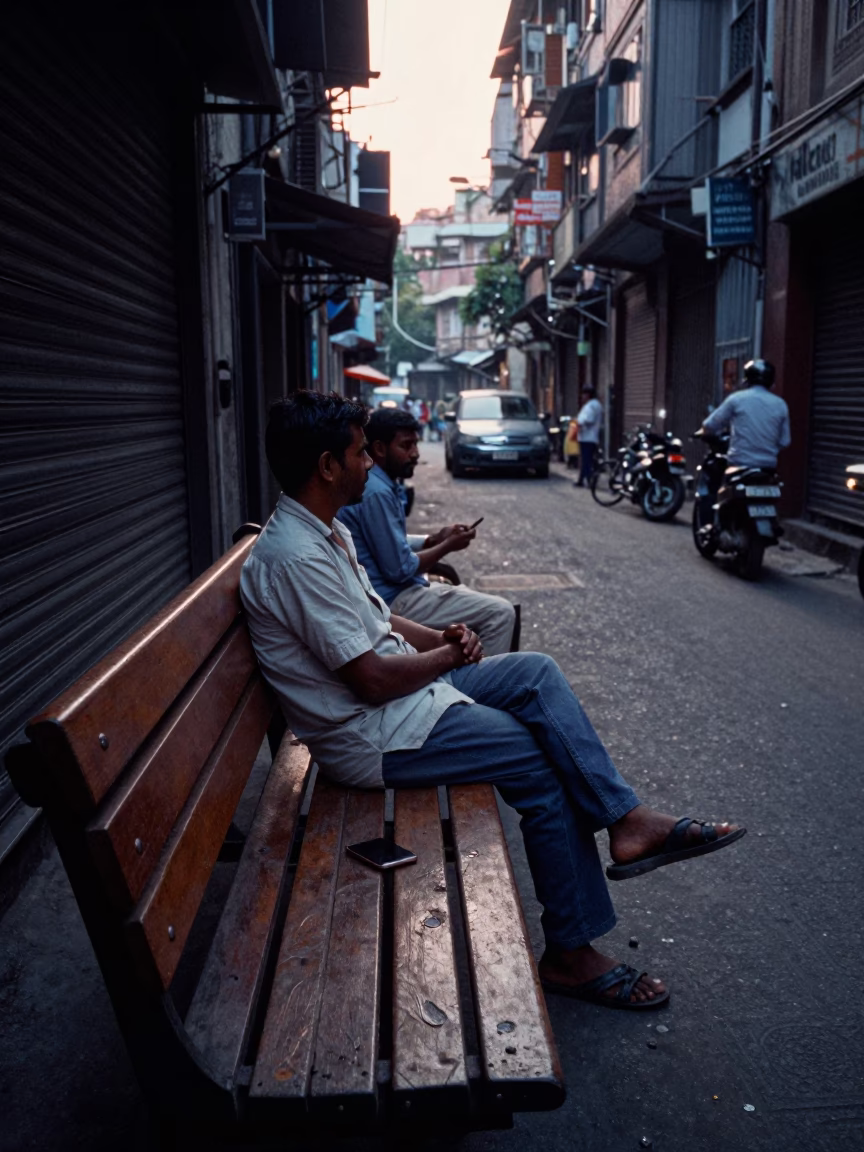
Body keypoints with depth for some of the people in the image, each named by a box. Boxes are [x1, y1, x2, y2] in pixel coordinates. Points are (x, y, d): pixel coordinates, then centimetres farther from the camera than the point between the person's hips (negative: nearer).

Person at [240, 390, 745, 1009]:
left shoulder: (326, 529, 9)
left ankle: (626, 819, -2)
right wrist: (448, 655, -8)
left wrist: (437, 637, 0)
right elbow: (372, 680, -25)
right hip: (372, 735, -10)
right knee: (544, 762, -9)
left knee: (537, 671, 1)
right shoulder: (294, 557, -24)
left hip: (402, 687, 10)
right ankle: (570, 951, 4)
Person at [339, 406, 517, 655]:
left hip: (398, 591, 11)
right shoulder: (376, 492, -22)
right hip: (393, 601, -11)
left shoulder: (382, 484, 10)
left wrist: (435, 538, 5)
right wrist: (447, 547, -9)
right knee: (501, 613, -13)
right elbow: (400, 569, -22)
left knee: (486, 606, 20)